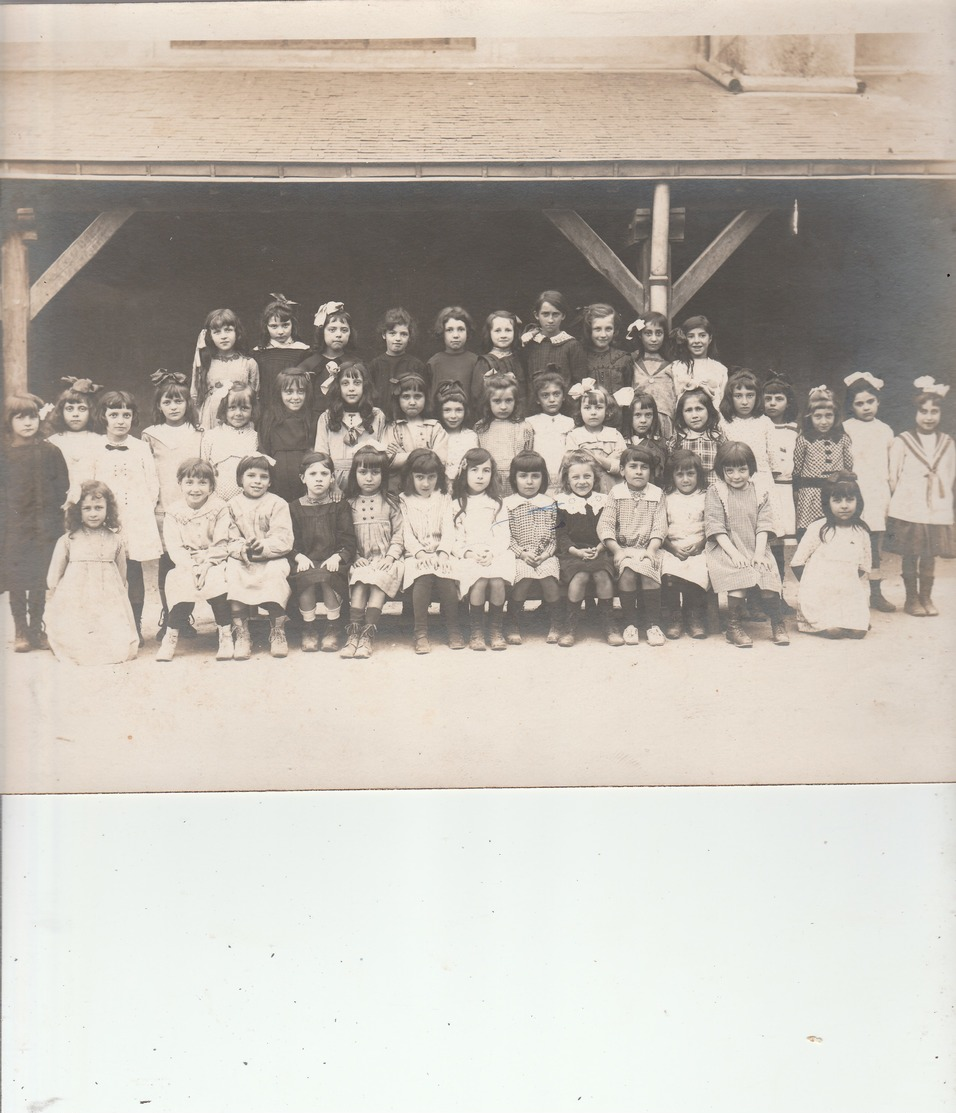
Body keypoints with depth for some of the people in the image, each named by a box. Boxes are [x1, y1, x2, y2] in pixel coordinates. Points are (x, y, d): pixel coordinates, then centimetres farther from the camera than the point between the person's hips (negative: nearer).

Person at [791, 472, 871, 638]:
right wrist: (812, 586, -4)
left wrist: (850, 585, 5)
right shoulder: (818, 528, -5)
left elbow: (863, 568, 16)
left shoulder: (861, 532, 7)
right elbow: (797, 562, -3)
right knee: (833, 630, -23)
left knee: (858, 631, -16)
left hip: (850, 593, 4)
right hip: (819, 593, -4)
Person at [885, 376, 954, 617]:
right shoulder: (902, 442, -2)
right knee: (910, 557, 3)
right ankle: (912, 599, 14)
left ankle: (926, 597, 20)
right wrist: (896, 504, 1)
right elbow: (893, 477, 0)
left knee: (930, 556, 8)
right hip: (908, 511, -3)